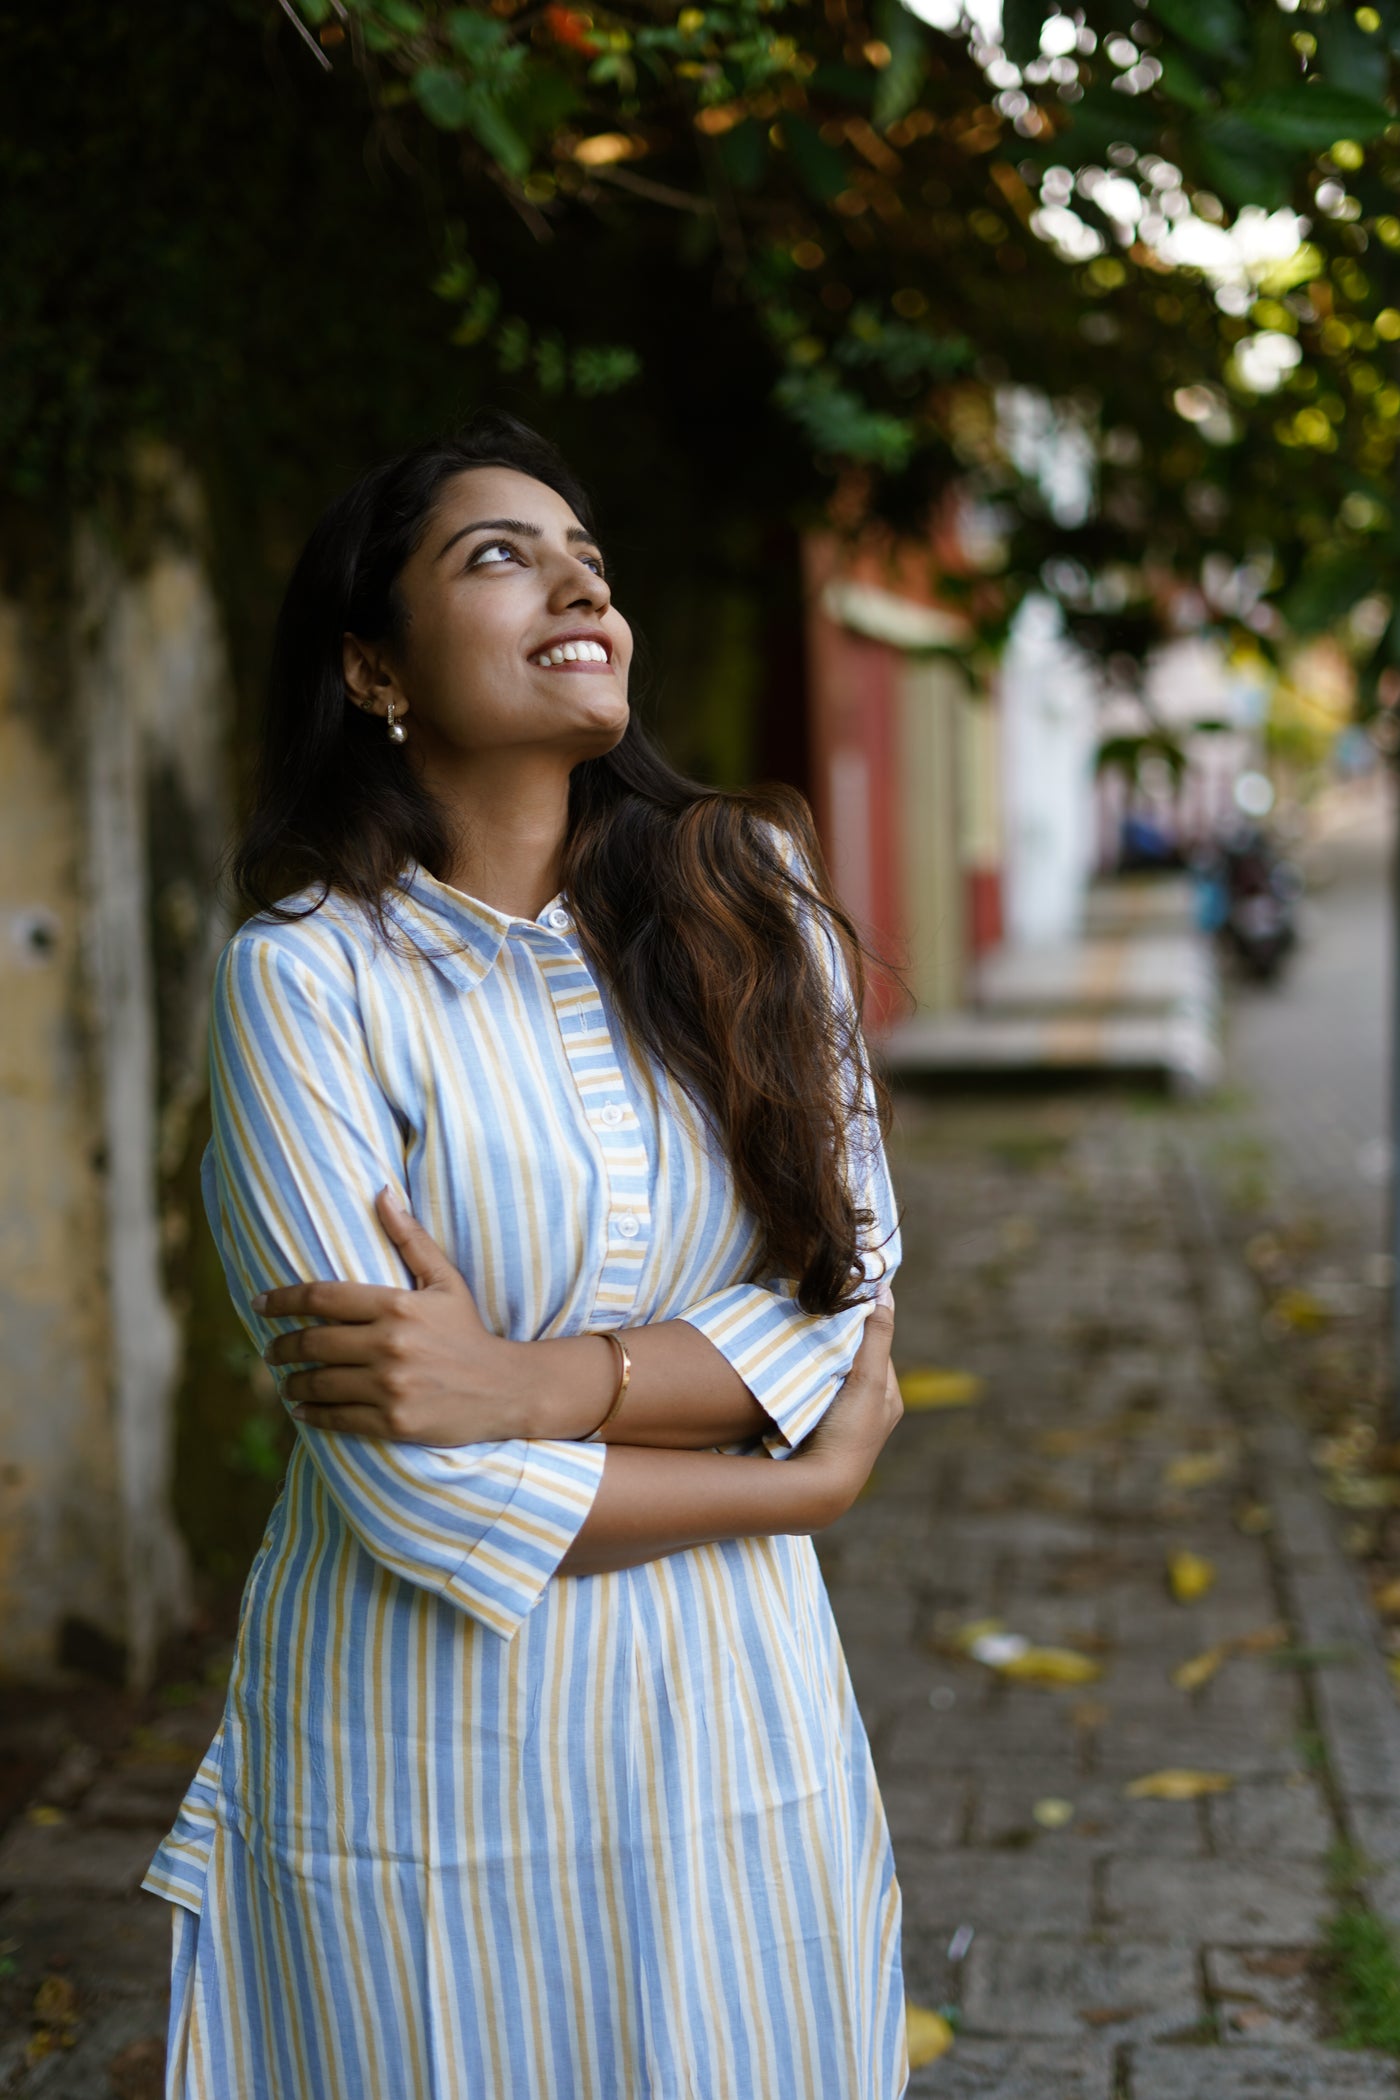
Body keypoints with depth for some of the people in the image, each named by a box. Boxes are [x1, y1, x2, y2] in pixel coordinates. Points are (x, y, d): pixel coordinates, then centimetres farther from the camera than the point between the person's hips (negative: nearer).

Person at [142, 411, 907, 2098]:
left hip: (735, 1734, 3)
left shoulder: (752, 895, 0)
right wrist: (801, 1477, -9)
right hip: (435, 1754, -3)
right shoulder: (308, 976, -11)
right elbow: (415, 1489, -16)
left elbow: (846, 1291, -4)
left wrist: (531, 1384, -19)